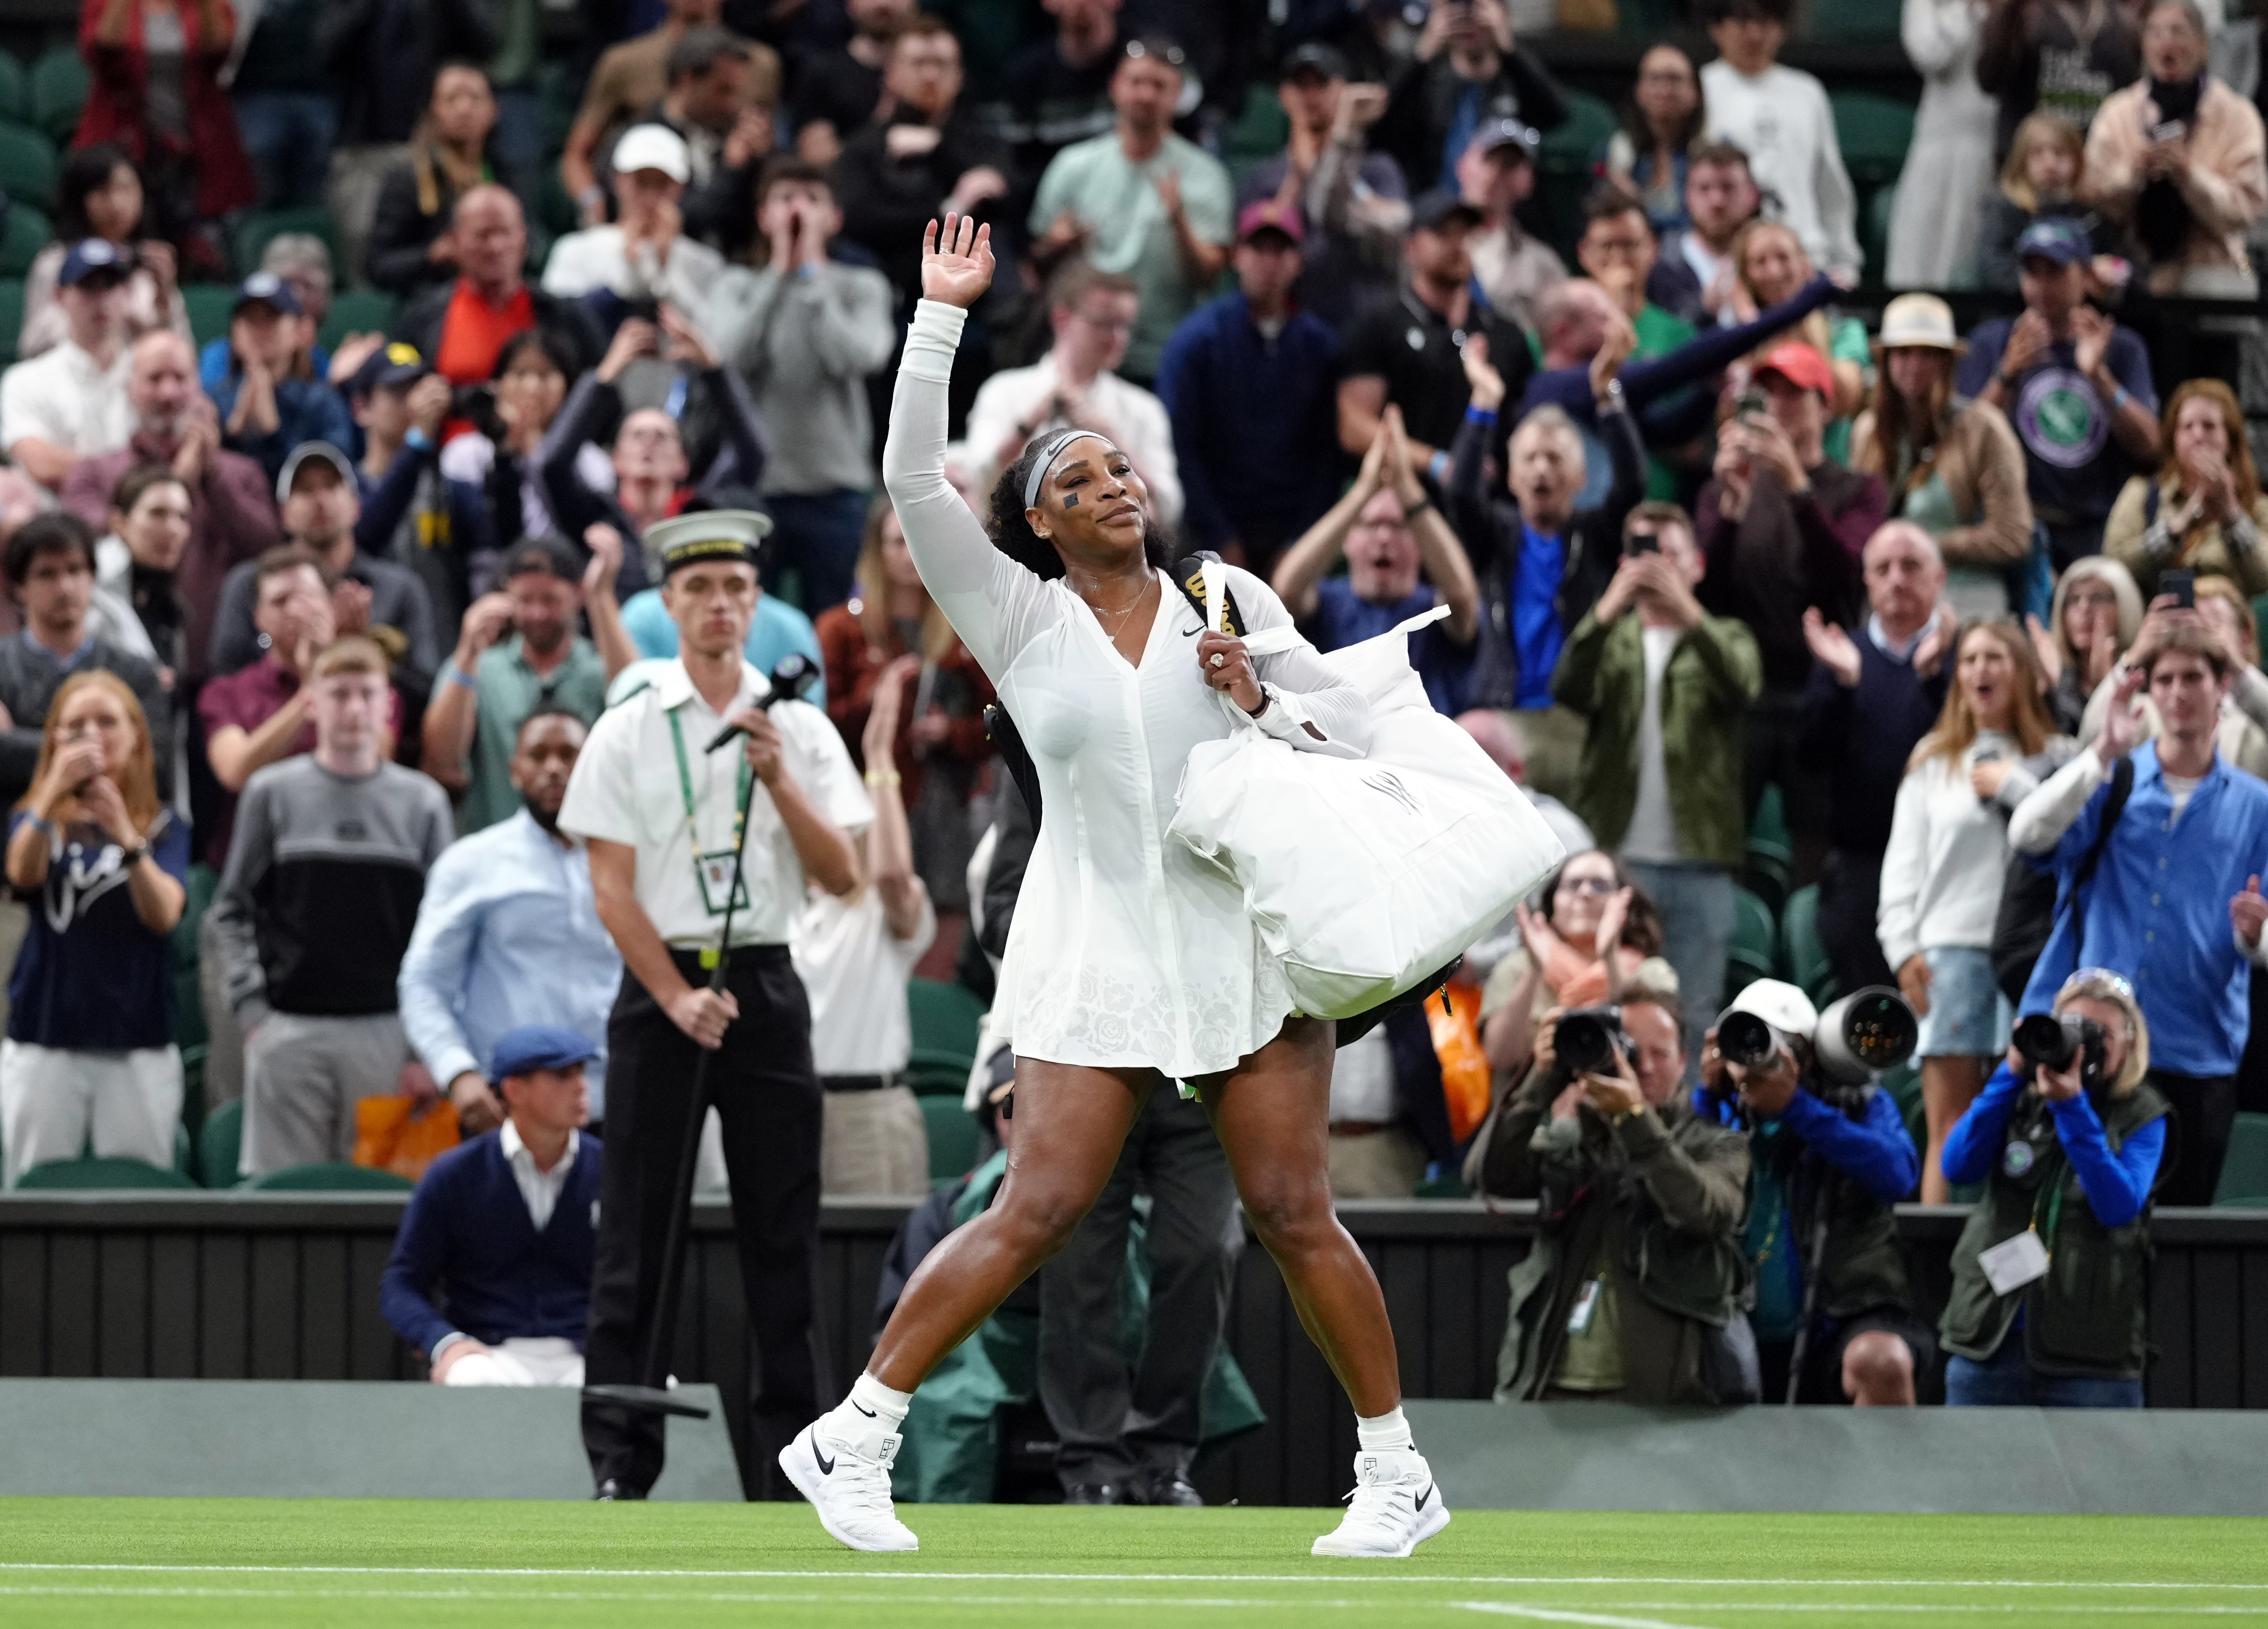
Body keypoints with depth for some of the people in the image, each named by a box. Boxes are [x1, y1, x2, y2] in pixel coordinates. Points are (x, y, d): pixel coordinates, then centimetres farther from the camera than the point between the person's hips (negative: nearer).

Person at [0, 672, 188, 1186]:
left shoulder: (165, 828, 6)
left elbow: (164, 913, -12)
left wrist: (127, 838, -31)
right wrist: (53, 793, -34)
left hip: (138, 1046, -1)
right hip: (43, 1045, 1)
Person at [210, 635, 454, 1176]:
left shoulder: (422, 802, 8)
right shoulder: (272, 793, 6)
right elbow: (232, 910, 8)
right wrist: (251, 1006, -3)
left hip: (390, 1032, 0)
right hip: (290, 1028, 0)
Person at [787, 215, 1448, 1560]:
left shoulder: (1227, 598, 7)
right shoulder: (1022, 621, 3)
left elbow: (1354, 729, 7)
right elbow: (916, 482, -7)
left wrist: (1262, 703, -13)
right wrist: (942, 312, -6)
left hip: (1248, 935, 1)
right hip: (1097, 948, -1)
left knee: (1294, 1212, -1)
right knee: (1040, 1211, -7)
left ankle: (1399, 1472, 7)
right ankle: (855, 1439, 1)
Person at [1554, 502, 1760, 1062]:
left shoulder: (1724, 639, 12)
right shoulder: (1610, 640, 14)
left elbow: (1741, 687, -12)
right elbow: (1567, 689, -8)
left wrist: (1686, 610, -24)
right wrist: (1609, 608, -21)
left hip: (1699, 865, -1)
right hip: (1616, 857, 1)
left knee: (1692, 1023, -1)